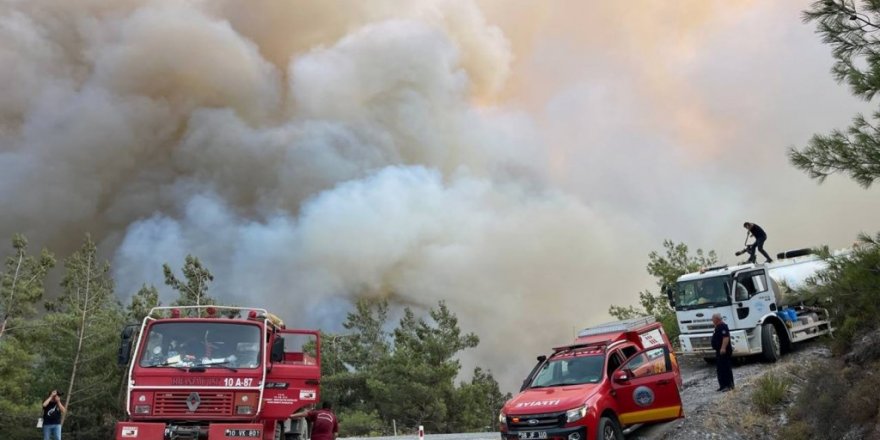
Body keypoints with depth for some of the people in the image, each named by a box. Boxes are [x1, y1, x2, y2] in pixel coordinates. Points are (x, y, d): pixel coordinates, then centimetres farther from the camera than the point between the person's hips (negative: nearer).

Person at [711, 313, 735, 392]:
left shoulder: (722, 327, -17)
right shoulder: (718, 327, 17)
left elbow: (726, 337, -28)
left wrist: (723, 348, -35)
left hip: (723, 352, -11)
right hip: (719, 352, 11)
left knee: (725, 368, -8)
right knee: (720, 368, 14)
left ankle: (729, 385, -5)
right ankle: (723, 385, 19)